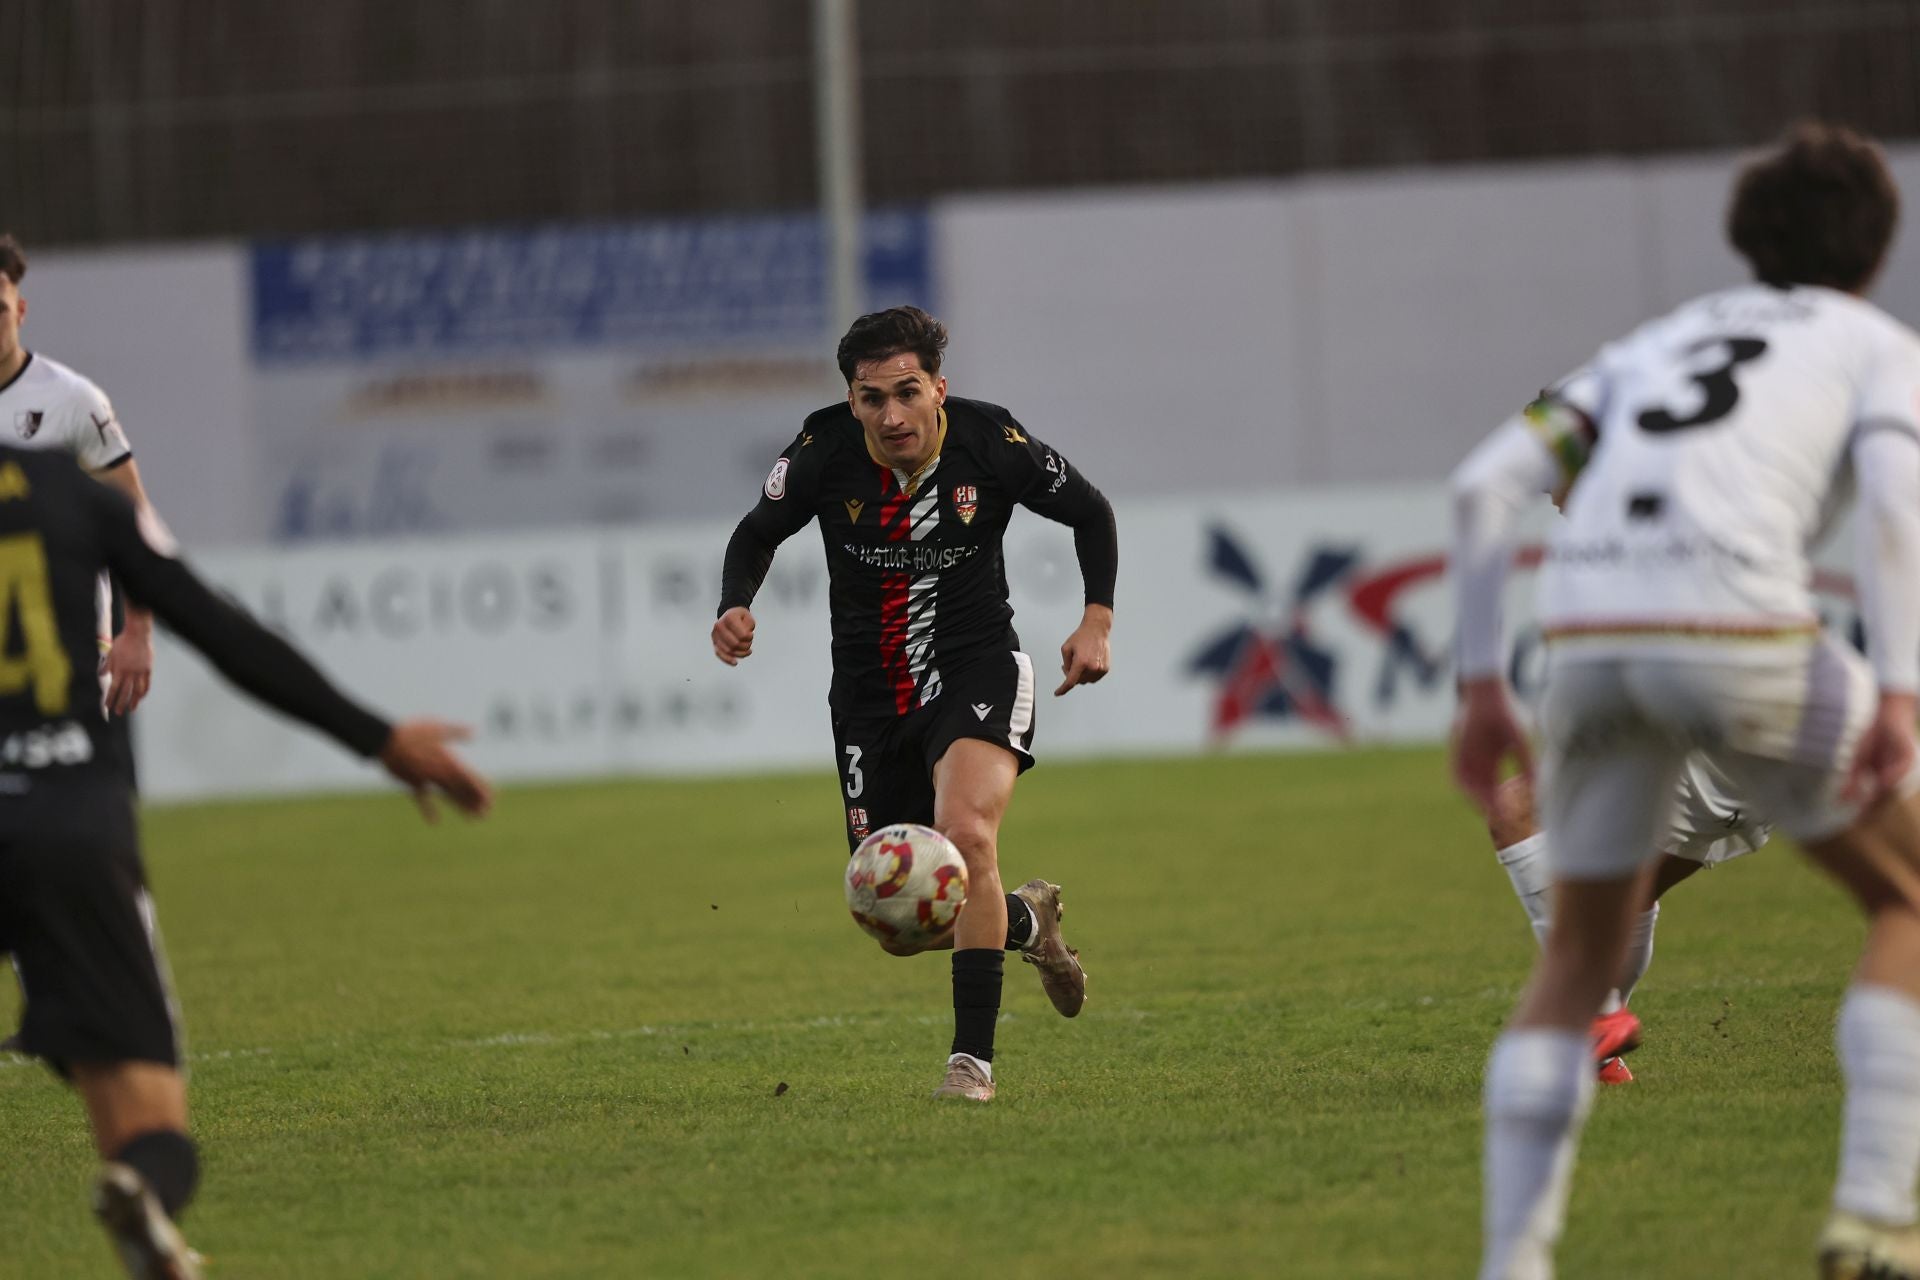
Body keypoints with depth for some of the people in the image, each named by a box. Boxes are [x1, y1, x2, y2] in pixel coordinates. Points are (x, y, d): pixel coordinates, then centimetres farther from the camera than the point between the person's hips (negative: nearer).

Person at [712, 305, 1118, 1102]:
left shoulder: (989, 441, -13)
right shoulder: (825, 452, -11)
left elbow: (1089, 512, 3)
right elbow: (758, 534, 6)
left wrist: (1097, 619, -7)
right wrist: (736, 607, -13)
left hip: (975, 669, -3)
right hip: (871, 694, 3)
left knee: (965, 833, -32)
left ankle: (973, 1057, -23)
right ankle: (1027, 922, 38)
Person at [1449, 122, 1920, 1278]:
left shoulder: (1655, 345, 32)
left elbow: (1486, 483, 17)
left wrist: (1481, 687, 18)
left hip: (1587, 642, 4)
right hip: (1740, 638, -4)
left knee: (1581, 958, 22)